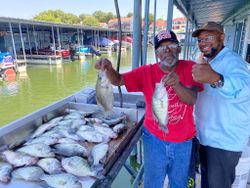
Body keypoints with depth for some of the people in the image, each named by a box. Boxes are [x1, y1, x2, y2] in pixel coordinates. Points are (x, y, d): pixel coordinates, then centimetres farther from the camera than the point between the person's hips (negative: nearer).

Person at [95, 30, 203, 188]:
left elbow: (192, 100, -20)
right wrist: (109, 68, -37)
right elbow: (118, 80, -15)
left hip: (183, 140, 1)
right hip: (155, 138, 0)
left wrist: (177, 84, -41)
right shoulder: (147, 72, -9)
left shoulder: (190, 68, -10)